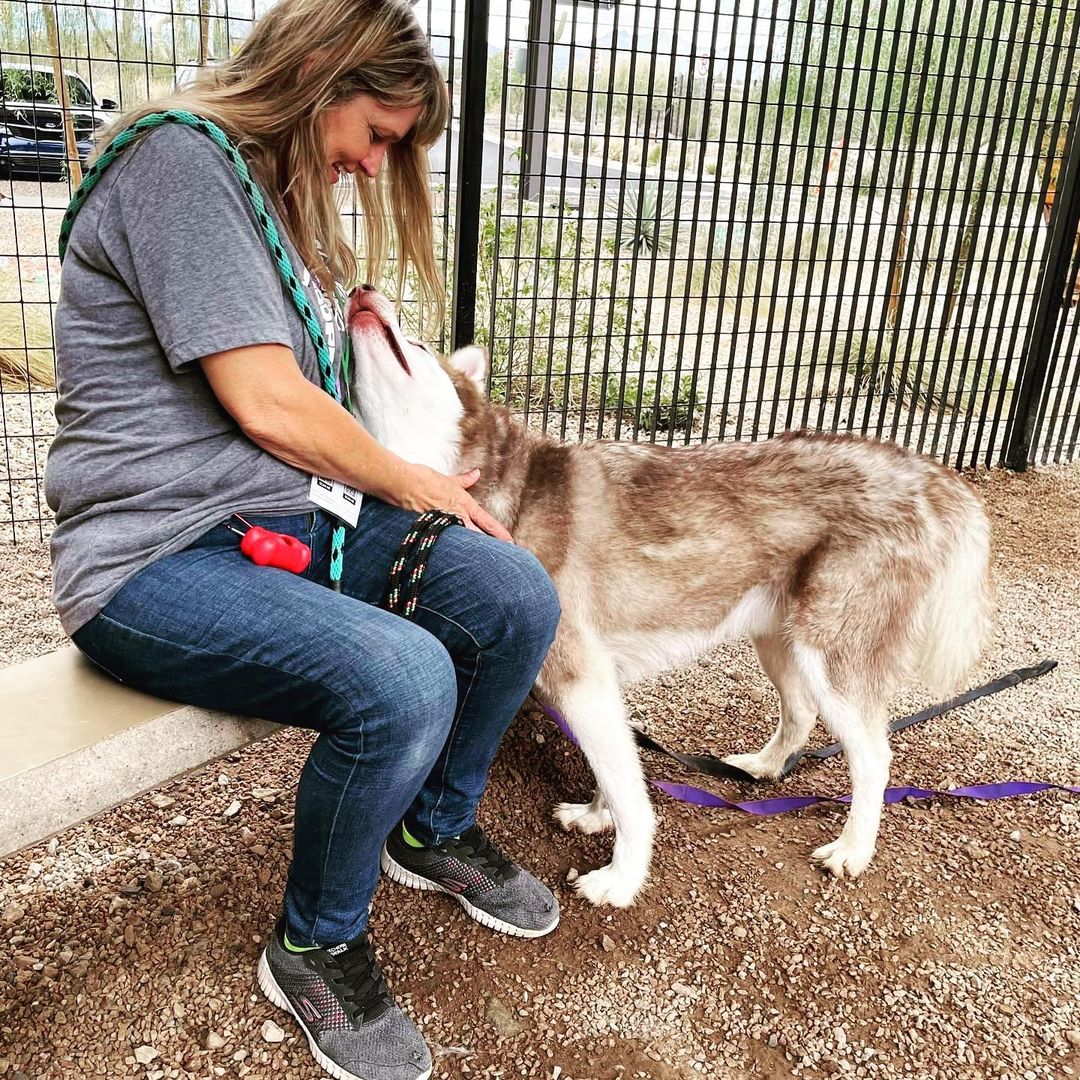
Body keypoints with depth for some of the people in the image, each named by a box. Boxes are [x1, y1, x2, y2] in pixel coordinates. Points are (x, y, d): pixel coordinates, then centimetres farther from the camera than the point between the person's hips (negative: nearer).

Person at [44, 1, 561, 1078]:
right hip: (157, 556, -9)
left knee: (517, 596, -9)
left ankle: (434, 829, 18)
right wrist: (412, 485, -5)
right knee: (402, 680, -31)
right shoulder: (178, 159, -12)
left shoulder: (275, 189, 18)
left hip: (286, 522, 9)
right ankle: (312, 949, -1)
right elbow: (266, 403, -19)